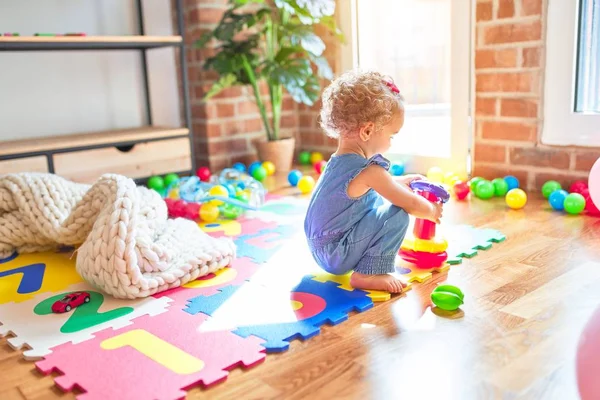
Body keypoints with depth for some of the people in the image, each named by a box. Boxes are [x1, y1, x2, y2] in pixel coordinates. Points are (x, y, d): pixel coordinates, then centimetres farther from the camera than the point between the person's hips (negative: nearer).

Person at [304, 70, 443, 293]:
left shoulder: (342, 158, 5)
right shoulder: (368, 171, -22)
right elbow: (411, 205, -13)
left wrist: (402, 181, 25)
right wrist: (433, 211, 5)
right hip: (335, 256, -10)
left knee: (380, 200, 21)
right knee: (398, 215, -15)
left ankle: (367, 269, 17)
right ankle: (368, 275, -10)